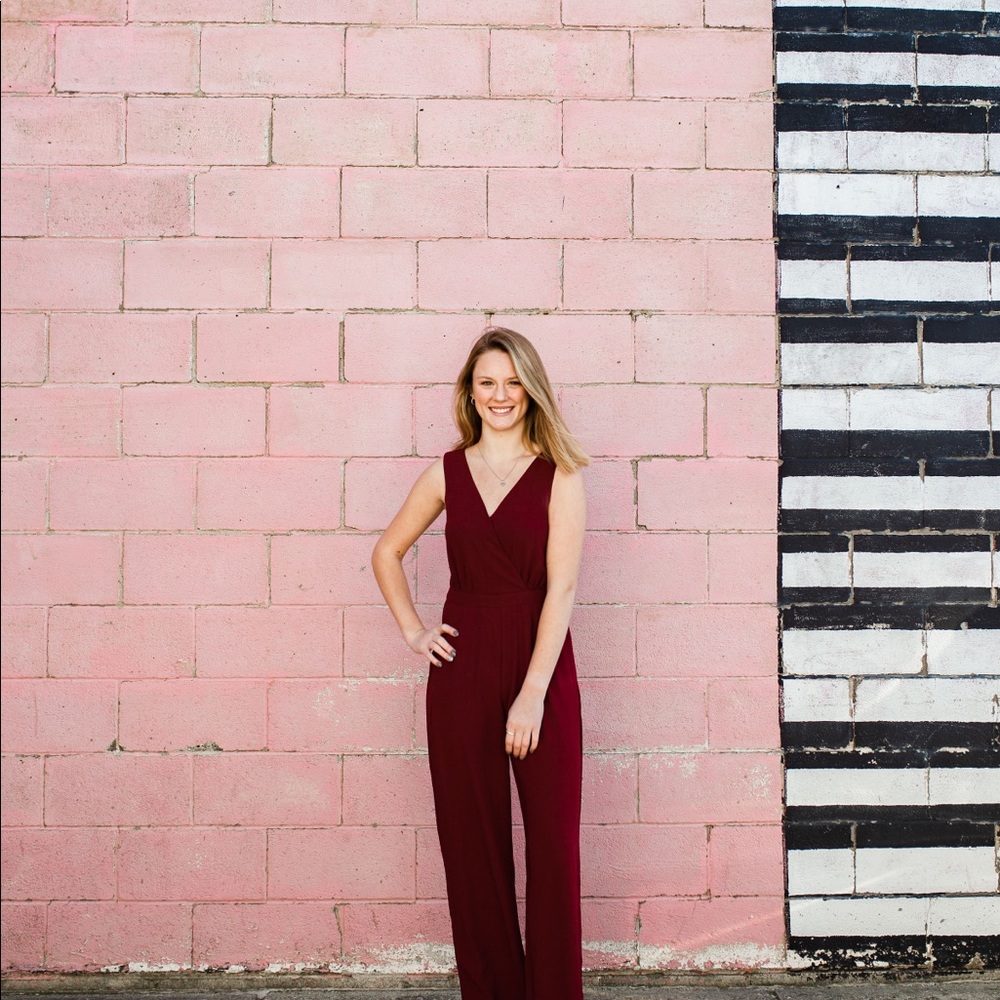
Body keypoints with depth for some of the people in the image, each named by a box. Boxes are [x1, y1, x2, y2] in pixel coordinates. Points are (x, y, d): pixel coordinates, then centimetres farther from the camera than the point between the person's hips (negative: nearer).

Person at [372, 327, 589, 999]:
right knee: (472, 839, 8)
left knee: (554, 840, 0)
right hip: (462, 667, 3)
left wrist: (533, 692, -17)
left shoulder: (559, 473, -2)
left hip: (541, 666, -2)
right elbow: (388, 551, 21)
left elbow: (561, 585, -10)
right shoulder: (448, 472, 8)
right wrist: (411, 629, 8)